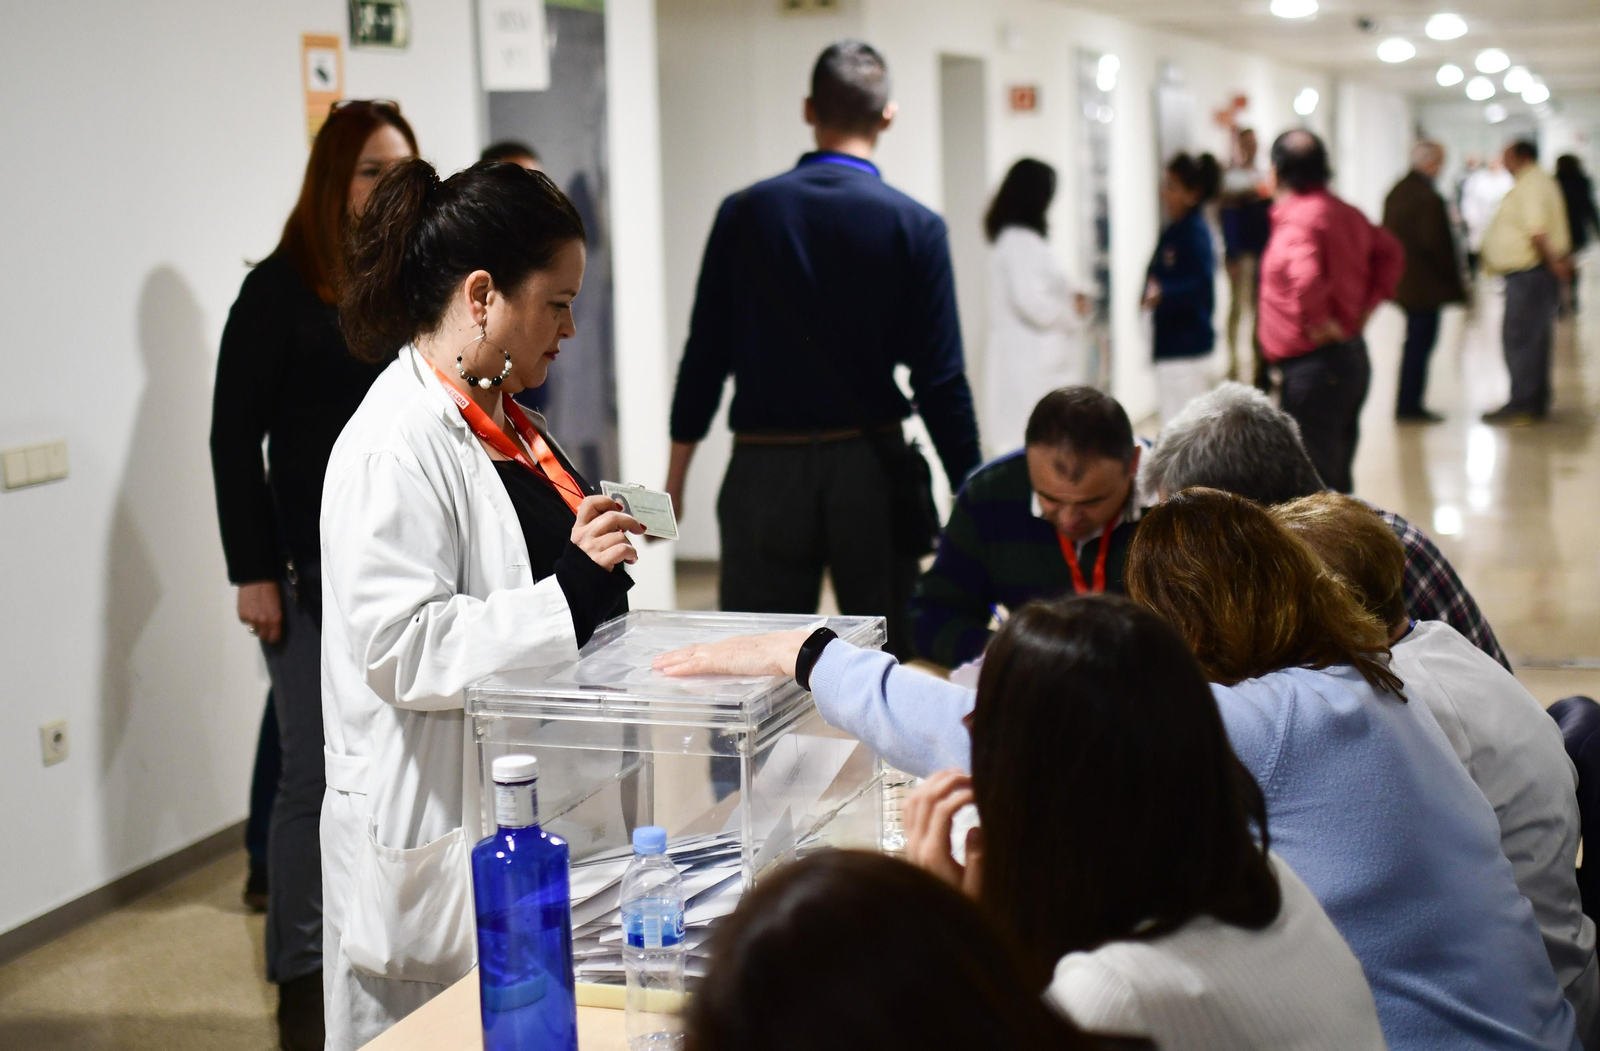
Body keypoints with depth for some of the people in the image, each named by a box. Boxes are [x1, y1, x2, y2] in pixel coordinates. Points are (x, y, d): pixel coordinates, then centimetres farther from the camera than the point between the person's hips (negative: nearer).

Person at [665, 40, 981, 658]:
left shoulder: (745, 213, 0)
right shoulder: (915, 227, -4)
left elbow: (705, 355, 1)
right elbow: (940, 379, -6)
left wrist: (675, 478, 10)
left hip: (765, 467, 1)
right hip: (869, 466, 0)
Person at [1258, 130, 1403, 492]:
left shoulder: (1296, 219, -17)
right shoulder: (1345, 213, 12)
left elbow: (1305, 276, -35)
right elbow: (1390, 252, 25)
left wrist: (1319, 321, -21)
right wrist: (1369, 302, 17)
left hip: (1315, 364, -10)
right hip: (1353, 356, 10)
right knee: (1337, 480, 17)